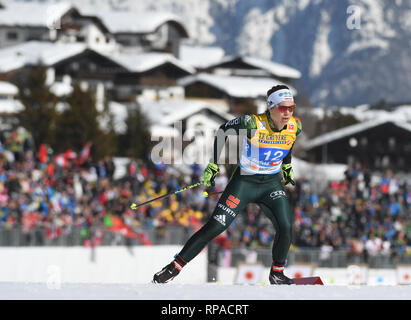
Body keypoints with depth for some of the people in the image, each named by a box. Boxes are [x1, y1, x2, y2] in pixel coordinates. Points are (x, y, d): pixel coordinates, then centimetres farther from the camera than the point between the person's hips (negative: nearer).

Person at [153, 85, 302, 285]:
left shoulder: (295, 127, -10)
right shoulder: (253, 123, -23)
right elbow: (223, 131, -7)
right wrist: (213, 165, -6)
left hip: (272, 183, 3)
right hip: (244, 180, -3)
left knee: (285, 227, -18)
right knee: (214, 227, -8)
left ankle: (277, 273, 7)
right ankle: (174, 267, 4)